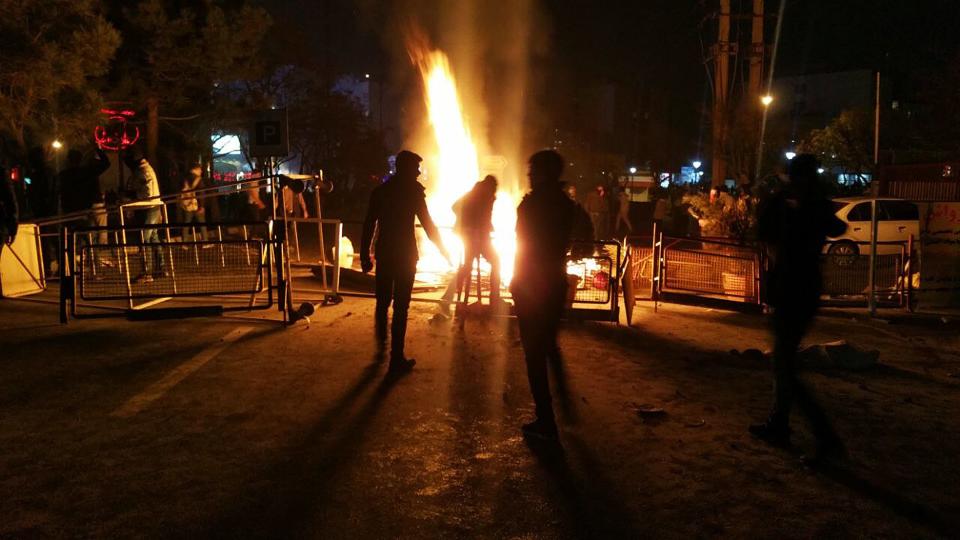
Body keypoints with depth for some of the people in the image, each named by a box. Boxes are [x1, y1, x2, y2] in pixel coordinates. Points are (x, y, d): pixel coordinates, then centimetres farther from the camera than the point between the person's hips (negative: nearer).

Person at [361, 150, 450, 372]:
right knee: (400, 306, -2)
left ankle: (381, 344, 34)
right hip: (405, 254, -5)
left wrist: (365, 255, 10)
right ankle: (396, 358, 1)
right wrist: (444, 251, 2)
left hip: (384, 252, 5)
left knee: (382, 301, 18)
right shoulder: (413, 190, -6)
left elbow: (369, 225, 6)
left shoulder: (380, 190, 7)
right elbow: (427, 223, -7)